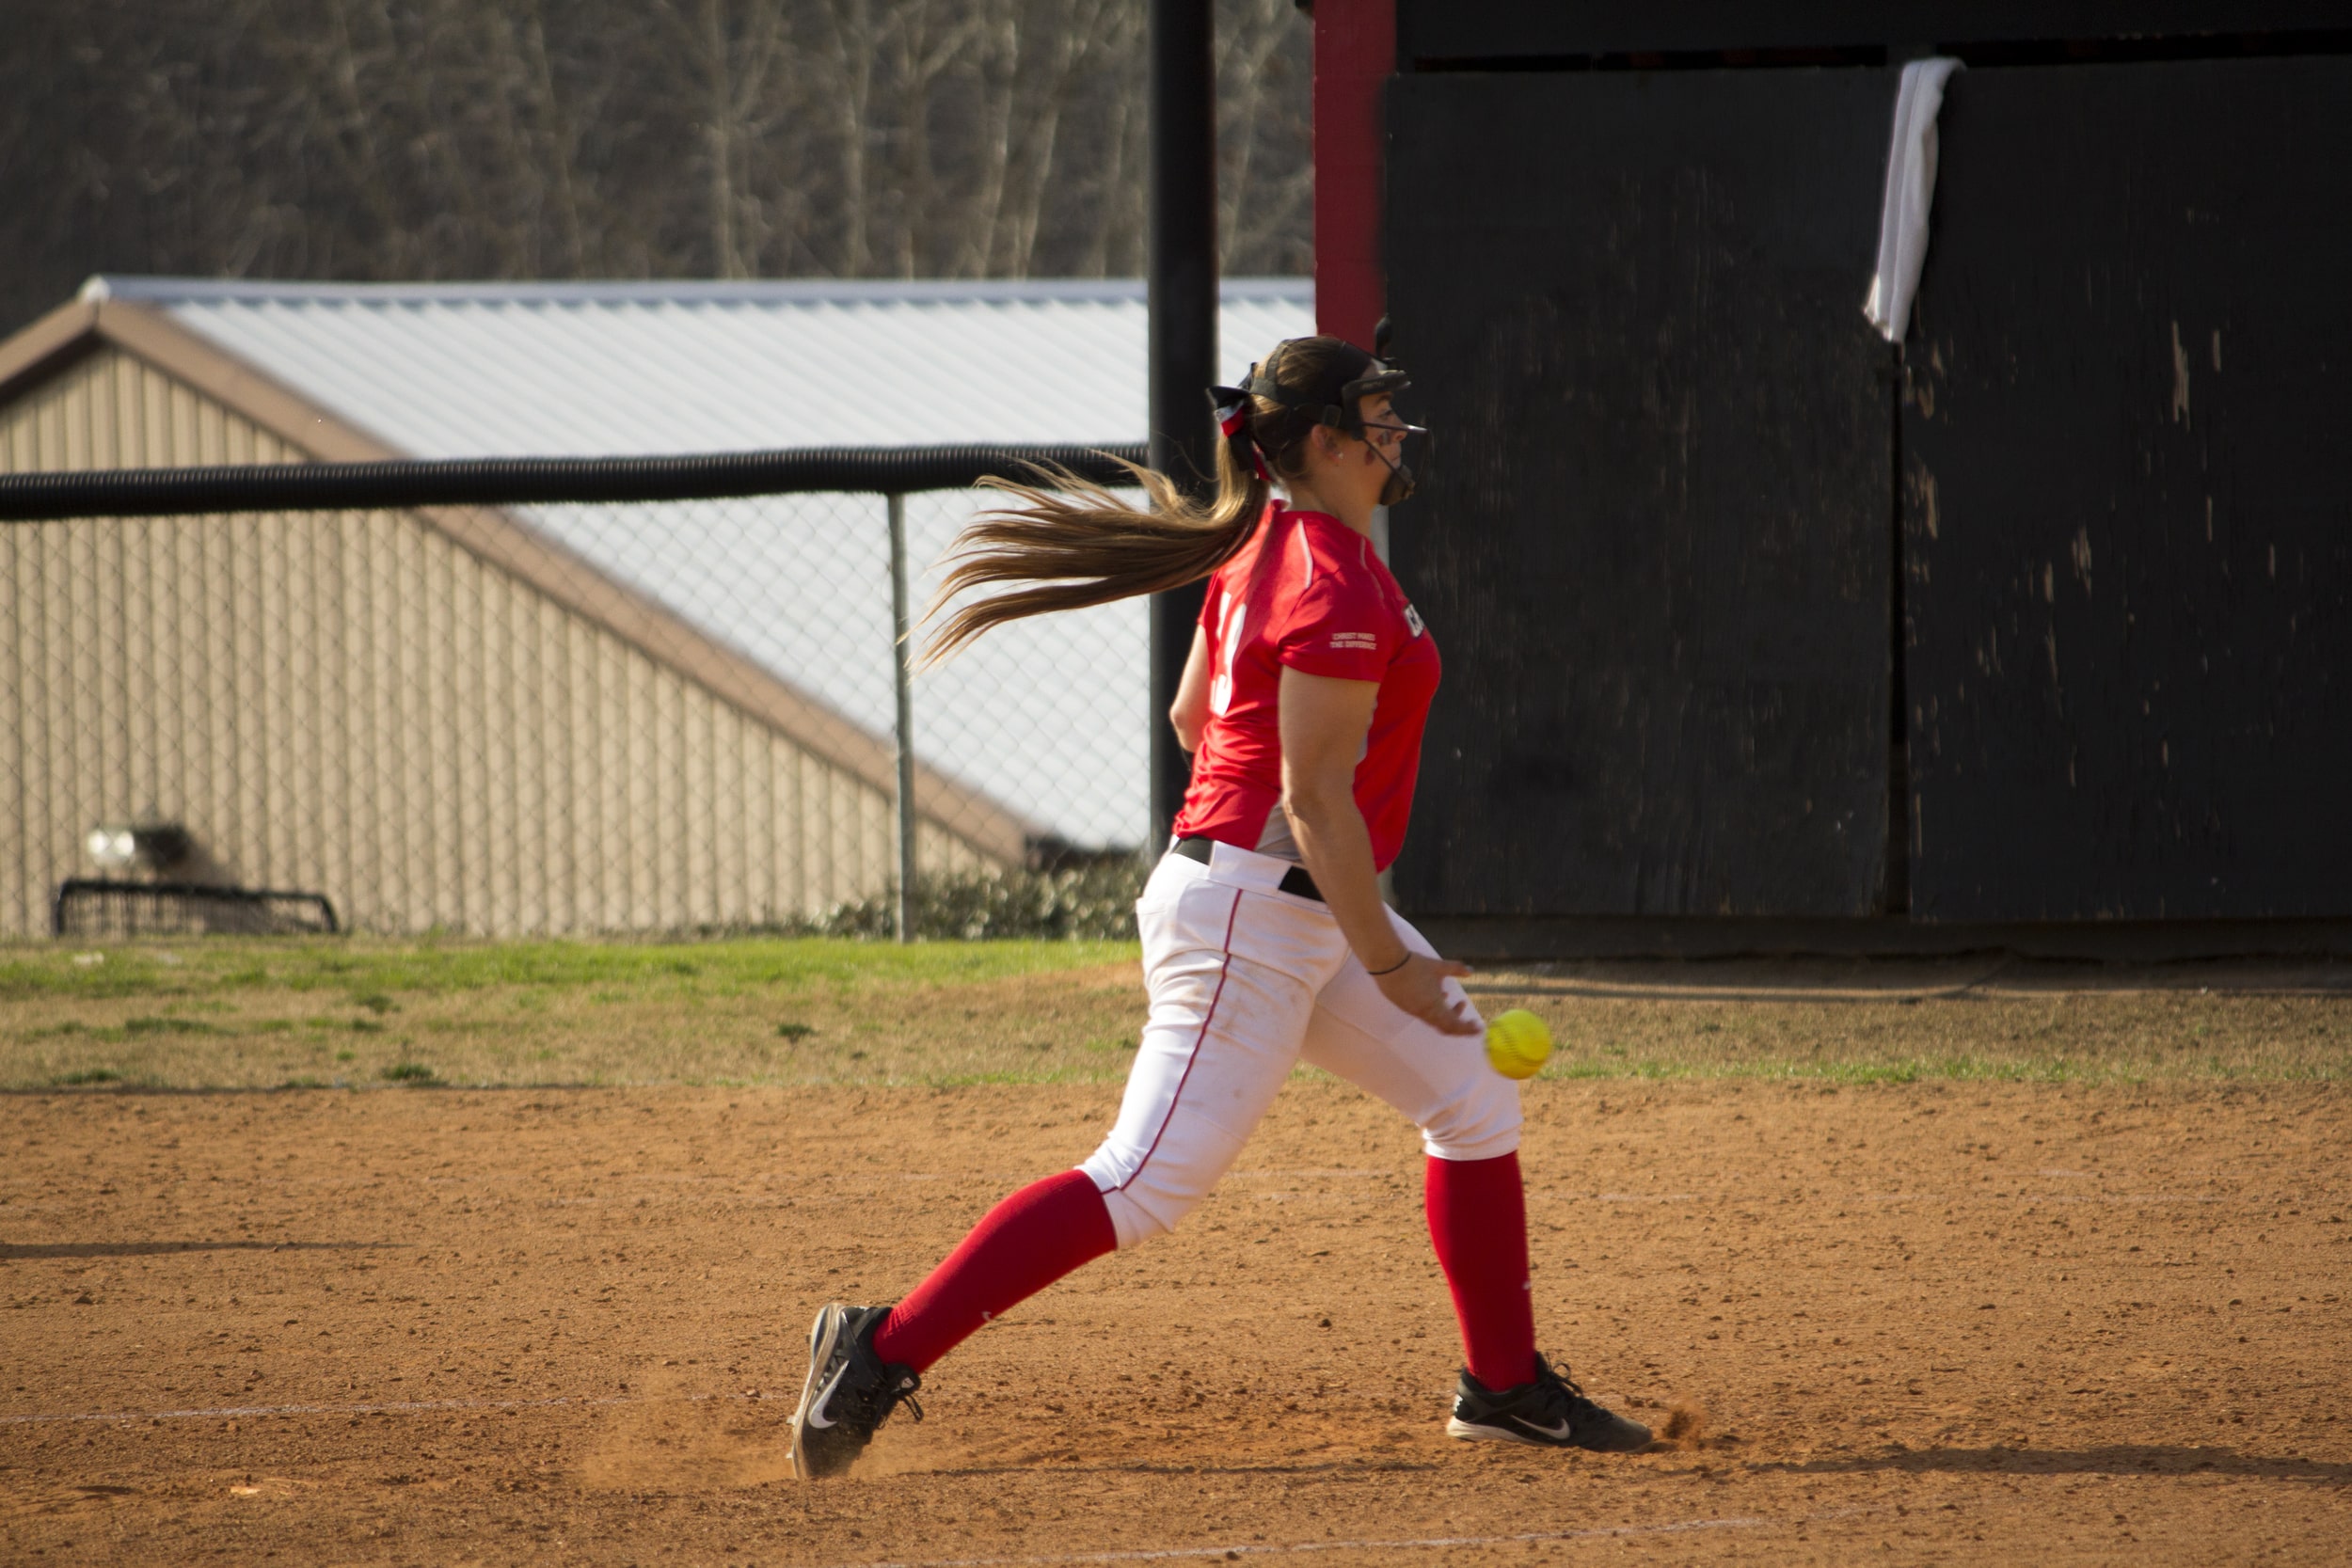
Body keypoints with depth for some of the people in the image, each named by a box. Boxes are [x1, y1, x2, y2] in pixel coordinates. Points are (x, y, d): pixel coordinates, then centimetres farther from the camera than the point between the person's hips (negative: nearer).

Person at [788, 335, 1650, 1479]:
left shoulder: (1261, 548, 11)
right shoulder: (1339, 587, -20)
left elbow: (1194, 715, 20)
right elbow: (1315, 795, -22)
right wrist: (1389, 965, -19)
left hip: (1301, 912, 11)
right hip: (1256, 915, -11)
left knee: (1474, 1099, 14)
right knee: (1148, 1182, -12)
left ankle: (1505, 1387, 21)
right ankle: (883, 1354, -12)